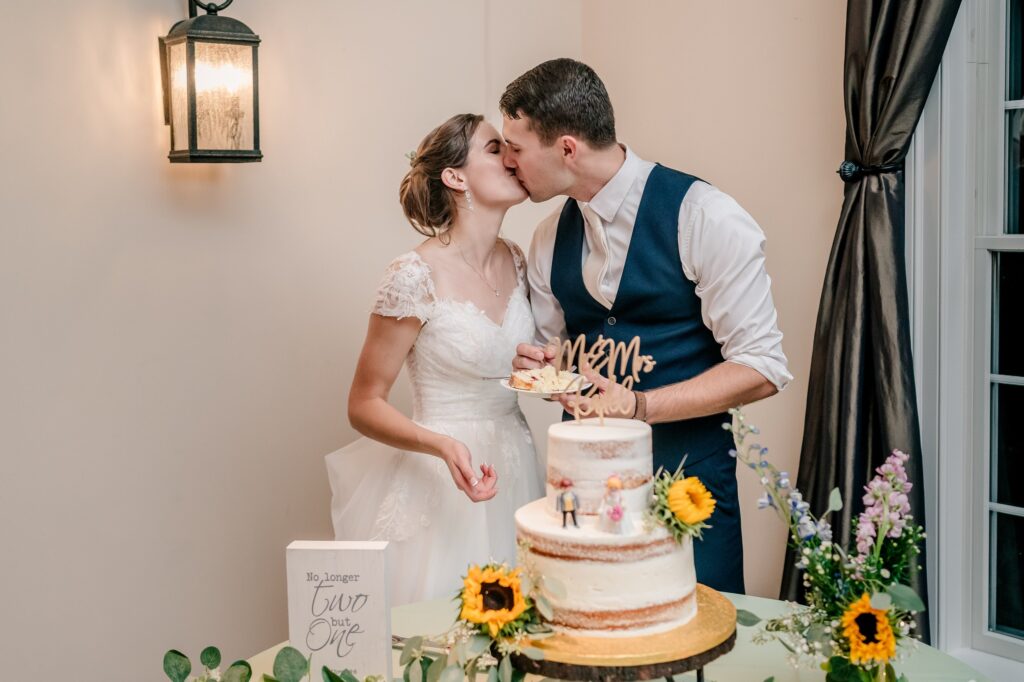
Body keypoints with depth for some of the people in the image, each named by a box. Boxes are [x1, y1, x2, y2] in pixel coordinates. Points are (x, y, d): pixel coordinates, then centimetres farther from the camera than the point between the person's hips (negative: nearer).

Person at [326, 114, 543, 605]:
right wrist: (444, 446, -26)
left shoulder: (515, 262, 3)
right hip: (443, 478, -6)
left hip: (514, 469, 6)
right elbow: (364, 405, -11)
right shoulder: (416, 277, -16)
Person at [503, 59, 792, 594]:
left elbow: (761, 368, -15)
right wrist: (536, 365, -6)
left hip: (686, 472, -5)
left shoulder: (705, 219, -14)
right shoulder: (550, 239, 5)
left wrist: (637, 406, -23)